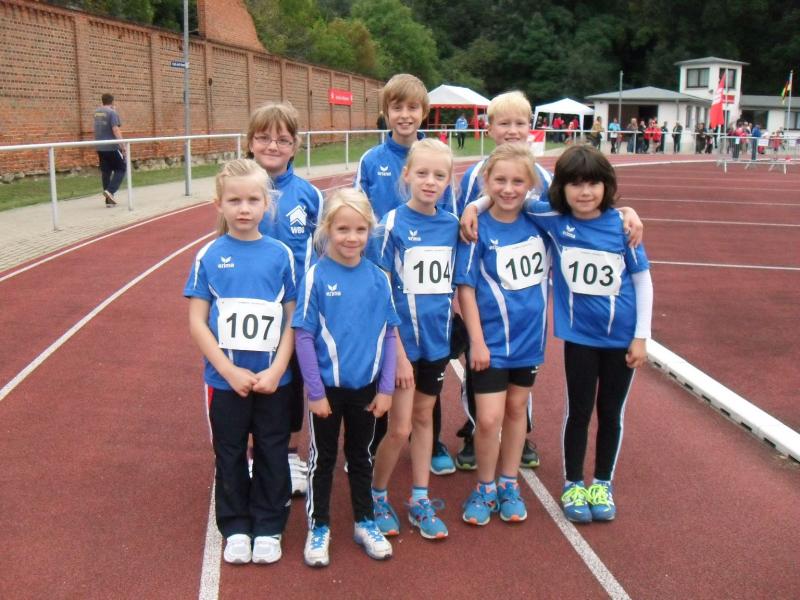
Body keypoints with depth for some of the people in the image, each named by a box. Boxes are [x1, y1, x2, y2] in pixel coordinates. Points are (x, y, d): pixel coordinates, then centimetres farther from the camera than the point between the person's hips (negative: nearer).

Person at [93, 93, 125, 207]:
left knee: (105, 171, 8)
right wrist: (122, 144, -22)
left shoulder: (96, 112, 13)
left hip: (100, 147, 7)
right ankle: (110, 190, -13)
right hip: (111, 146, -7)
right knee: (121, 168, 5)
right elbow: (115, 129, -21)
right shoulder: (112, 112, -11)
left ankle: (109, 200, 8)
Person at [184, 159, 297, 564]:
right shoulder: (209, 256, -4)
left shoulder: (280, 255, -3)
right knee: (230, 455, 13)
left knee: (272, 454, 11)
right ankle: (235, 528, 30)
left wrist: (276, 370, -11)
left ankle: (268, 527, 28)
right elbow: (197, 322, -5)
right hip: (225, 379, 0)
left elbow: (293, 319, 0)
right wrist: (230, 371, -13)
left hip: (273, 379, 0)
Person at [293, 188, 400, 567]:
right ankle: (318, 528, 29)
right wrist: (315, 391, -12)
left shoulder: (378, 278, -4)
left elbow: (389, 335, 2)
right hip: (327, 388, -3)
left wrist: (386, 388, -1)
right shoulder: (316, 277, -12)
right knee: (322, 458, 13)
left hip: (366, 387, 3)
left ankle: (365, 522, 36)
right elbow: (303, 336, -10)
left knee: (361, 456, 19)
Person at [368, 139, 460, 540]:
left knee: (423, 417, 15)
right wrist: (397, 351, -16)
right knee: (400, 427, 0)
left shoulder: (452, 224, 2)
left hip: (437, 339, 4)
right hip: (403, 340, -4)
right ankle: (376, 498, 22)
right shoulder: (393, 224, -12)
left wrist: (455, 332, 7)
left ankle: (420, 500, 27)